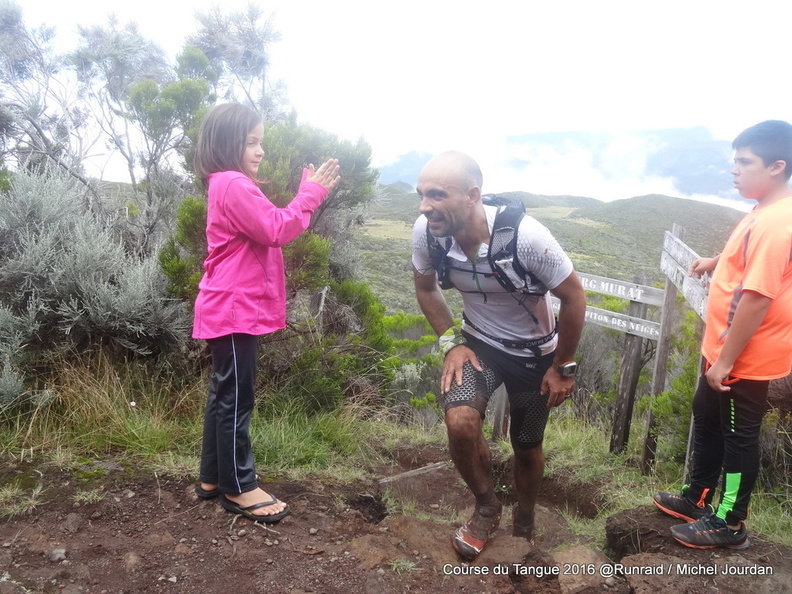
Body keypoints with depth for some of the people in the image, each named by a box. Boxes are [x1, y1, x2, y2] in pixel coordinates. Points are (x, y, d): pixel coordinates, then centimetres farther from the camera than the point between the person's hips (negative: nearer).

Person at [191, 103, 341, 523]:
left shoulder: (228, 185, 19)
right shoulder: (233, 184, -15)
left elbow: (271, 230, 17)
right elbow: (276, 231, -21)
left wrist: (308, 195, 9)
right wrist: (310, 194, -14)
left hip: (231, 309, 11)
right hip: (234, 310, -11)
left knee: (224, 395, 16)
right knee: (236, 398, -2)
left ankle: (213, 478, 27)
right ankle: (238, 487, 10)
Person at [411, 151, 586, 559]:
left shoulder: (524, 237, -34)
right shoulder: (426, 231, -22)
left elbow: (573, 296, -18)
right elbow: (425, 288, 0)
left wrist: (563, 367, -10)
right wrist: (451, 343, -10)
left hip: (534, 352, -2)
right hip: (479, 343, 2)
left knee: (527, 446, 11)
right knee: (460, 423, -23)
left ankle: (524, 523, 43)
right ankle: (486, 508, 7)